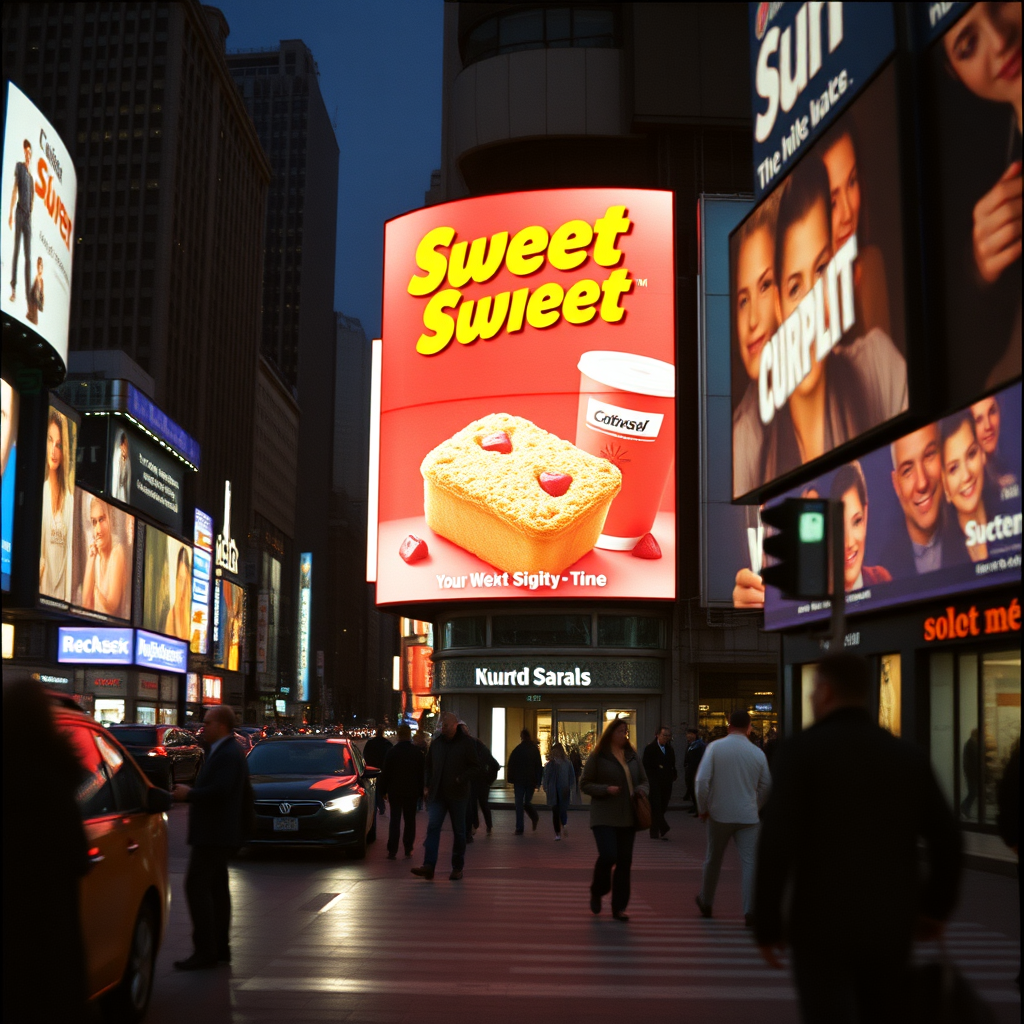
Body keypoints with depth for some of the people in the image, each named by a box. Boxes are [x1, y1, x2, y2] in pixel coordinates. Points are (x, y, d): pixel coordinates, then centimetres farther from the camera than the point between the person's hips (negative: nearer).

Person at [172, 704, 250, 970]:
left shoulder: (227, 755, -17)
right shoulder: (229, 751, 17)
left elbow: (219, 791, -27)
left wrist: (189, 794, -15)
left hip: (213, 835, -11)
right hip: (218, 833, 11)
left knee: (196, 886, -11)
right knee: (216, 888, 13)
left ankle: (205, 950, -11)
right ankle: (220, 947, 19)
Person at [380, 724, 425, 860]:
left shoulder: (391, 752, -7)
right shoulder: (418, 753, -2)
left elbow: (385, 773, -4)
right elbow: (422, 773, 3)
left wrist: (382, 790, 5)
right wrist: (421, 791, 9)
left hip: (395, 791, -1)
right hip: (412, 792, 1)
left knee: (394, 820, 2)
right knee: (410, 820, 10)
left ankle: (392, 850, -4)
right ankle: (408, 849, 10)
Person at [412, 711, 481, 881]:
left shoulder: (466, 742, -3)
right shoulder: (436, 742, 10)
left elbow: (476, 768, -4)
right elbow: (429, 766, 19)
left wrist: (460, 780, -16)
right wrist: (427, 785, 7)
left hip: (457, 795, -3)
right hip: (437, 794, 3)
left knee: (459, 831, 6)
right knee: (432, 828, -10)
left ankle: (457, 868, 15)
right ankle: (428, 866, -16)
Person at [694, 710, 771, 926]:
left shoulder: (715, 747, -7)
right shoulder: (758, 753, 0)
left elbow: (702, 780, -12)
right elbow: (766, 785, 9)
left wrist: (702, 808, 0)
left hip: (719, 813, 0)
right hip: (748, 816, 0)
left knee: (713, 859, 16)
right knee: (749, 862, 1)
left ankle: (706, 902, 31)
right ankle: (749, 912, -7)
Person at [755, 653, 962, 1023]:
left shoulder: (801, 749, -9)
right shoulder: (909, 755, 5)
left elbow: (776, 842, -16)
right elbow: (947, 839, 7)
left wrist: (766, 923, -7)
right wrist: (936, 906, 22)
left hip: (823, 923, -4)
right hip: (890, 924, 5)